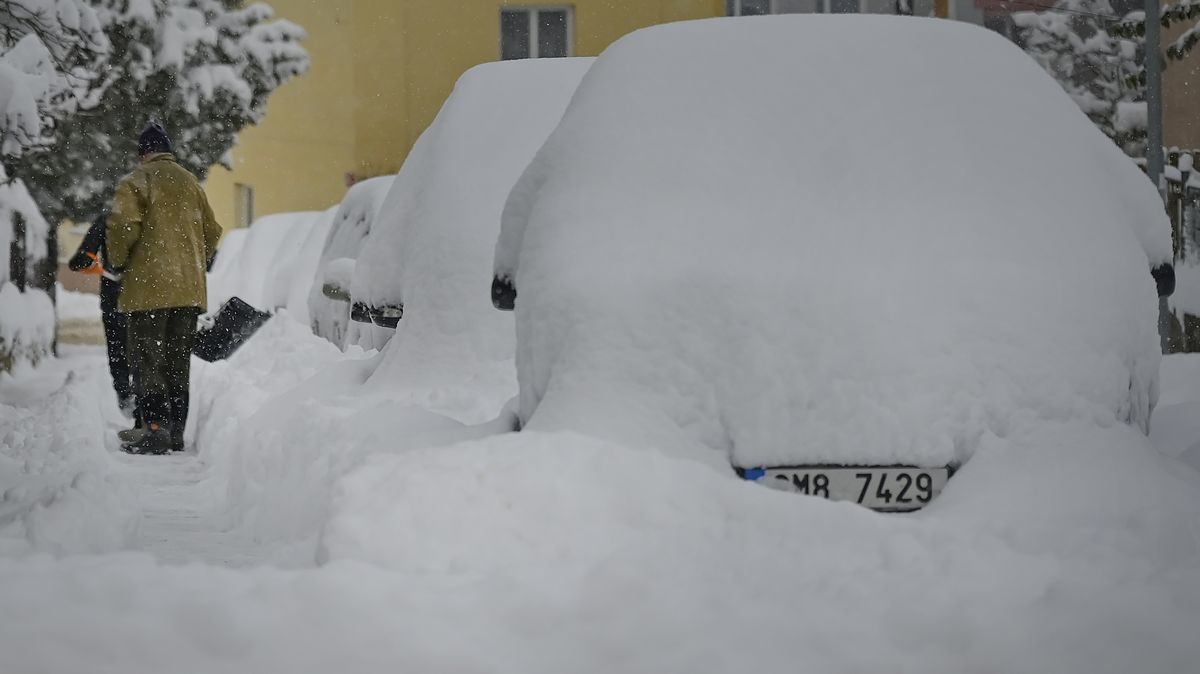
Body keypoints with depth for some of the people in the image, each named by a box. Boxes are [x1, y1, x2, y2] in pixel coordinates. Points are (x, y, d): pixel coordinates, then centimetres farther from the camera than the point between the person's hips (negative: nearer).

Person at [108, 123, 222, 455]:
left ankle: (155, 427, -14)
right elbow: (212, 231, 18)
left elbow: (122, 225, -17)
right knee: (178, 362, 11)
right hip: (188, 289, 6)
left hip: (149, 286, -6)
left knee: (147, 360, -4)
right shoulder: (190, 182, 16)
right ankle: (176, 431, 12)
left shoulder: (137, 180, -4)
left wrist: (118, 262, -1)